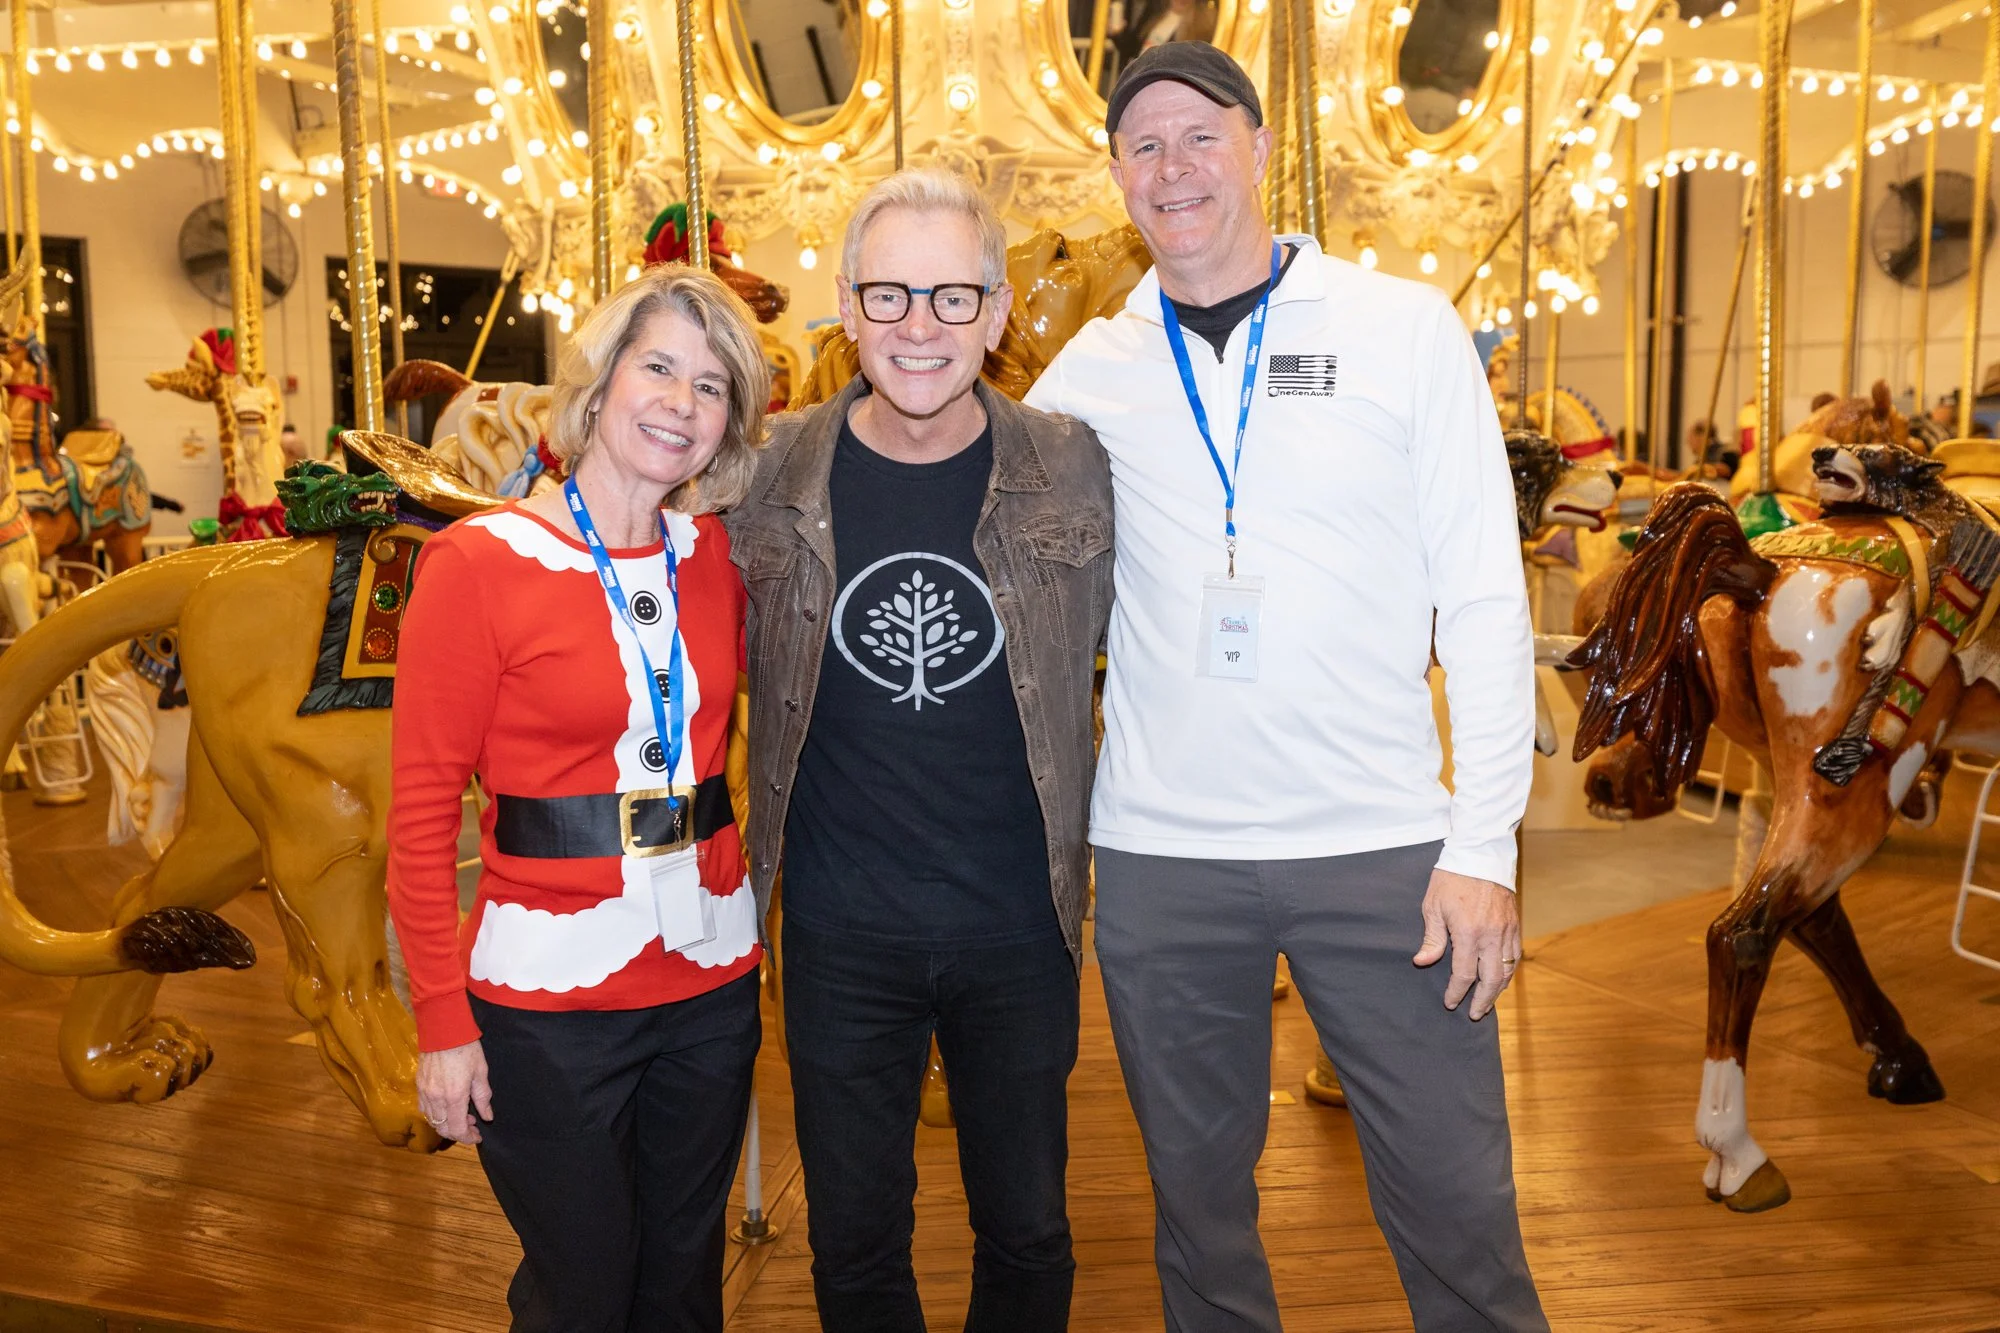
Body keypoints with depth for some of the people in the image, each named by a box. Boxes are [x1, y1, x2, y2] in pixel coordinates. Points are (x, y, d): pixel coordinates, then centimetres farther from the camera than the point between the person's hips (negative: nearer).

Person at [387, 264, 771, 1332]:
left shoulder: (716, 556, 3)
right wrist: (442, 1020, -11)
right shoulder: (480, 562, -11)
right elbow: (422, 812, -10)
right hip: (549, 999, -4)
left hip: (712, 982, 5)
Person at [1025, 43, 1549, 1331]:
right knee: (1199, 1190, 16)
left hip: (1382, 843, -1)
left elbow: (1484, 595, -2)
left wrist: (1484, 843, -6)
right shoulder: (1091, 370, 4)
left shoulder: (1406, 328, 0)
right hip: (1161, 851, 2)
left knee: (1455, 1200, 6)